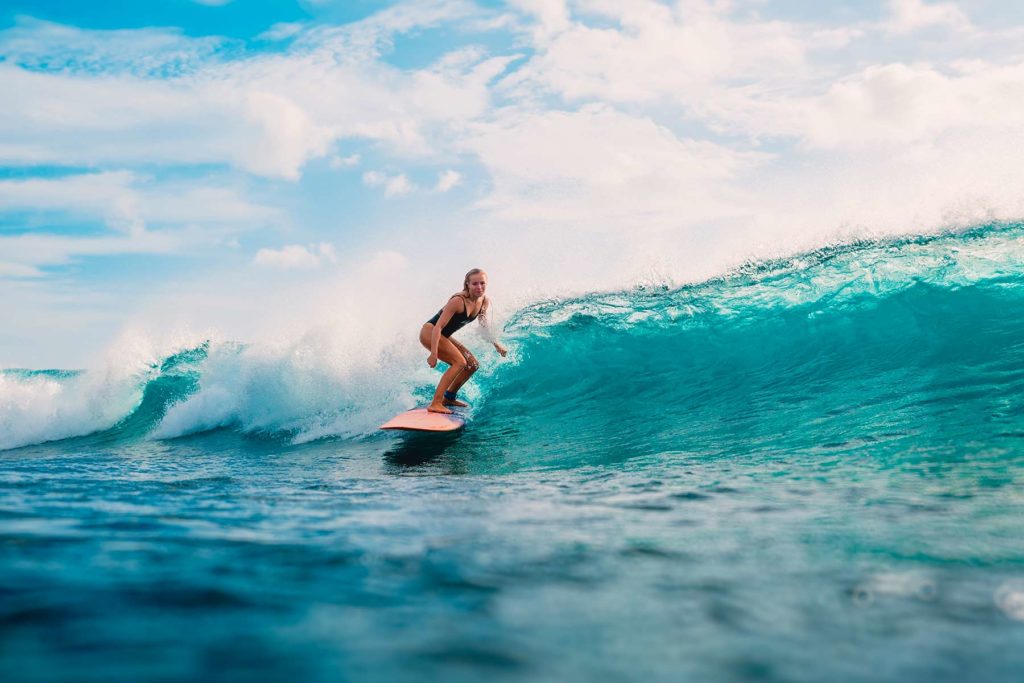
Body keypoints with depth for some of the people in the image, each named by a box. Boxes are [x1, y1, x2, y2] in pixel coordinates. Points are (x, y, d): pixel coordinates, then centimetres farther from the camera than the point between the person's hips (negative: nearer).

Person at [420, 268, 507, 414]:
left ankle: (449, 397, 22)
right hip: (429, 332, -9)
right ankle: (435, 404, -24)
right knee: (460, 362, -22)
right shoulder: (458, 301, -28)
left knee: (473, 364, 9)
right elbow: (438, 327, -29)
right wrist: (434, 354, -33)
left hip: (443, 336, 9)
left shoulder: (485, 302, -4)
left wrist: (496, 344, 13)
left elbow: (484, 325, 16)